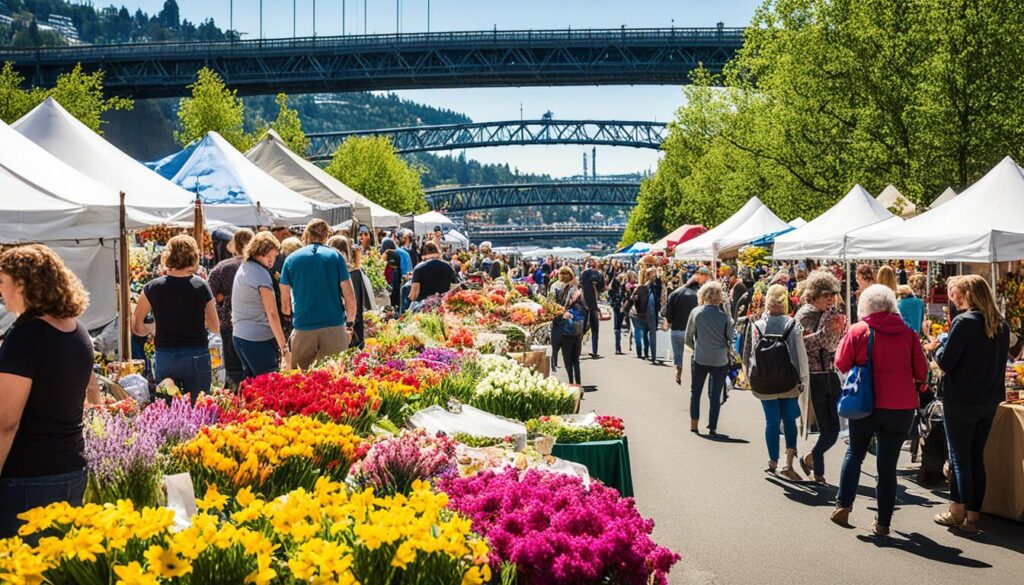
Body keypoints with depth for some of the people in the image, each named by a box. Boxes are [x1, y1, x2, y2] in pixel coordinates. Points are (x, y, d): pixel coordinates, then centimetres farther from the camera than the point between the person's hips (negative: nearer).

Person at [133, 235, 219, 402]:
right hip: (197, 357, -1)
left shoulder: (153, 288, -4)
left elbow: (137, 327, 5)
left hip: (164, 357, 1)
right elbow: (215, 326, 1)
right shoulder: (201, 286, -6)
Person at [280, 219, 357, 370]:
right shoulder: (335, 256, 2)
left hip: (303, 329, 1)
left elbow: (285, 302, 7)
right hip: (335, 328, -1)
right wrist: (350, 324, 10)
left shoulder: (291, 259, 5)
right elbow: (349, 296, -2)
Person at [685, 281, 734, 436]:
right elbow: (731, 338, -4)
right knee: (715, 394, 10)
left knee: (696, 391, 18)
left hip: (700, 359, 0)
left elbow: (688, 338, -1)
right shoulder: (724, 316, -11)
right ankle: (713, 427, 11)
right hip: (720, 360, 0)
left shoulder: (696, 312, -9)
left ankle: (694, 424, 17)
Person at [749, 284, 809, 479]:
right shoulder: (793, 324, -7)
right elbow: (801, 354, -6)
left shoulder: (758, 326, -5)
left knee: (772, 421, 9)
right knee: (789, 420, 10)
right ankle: (789, 464, 1)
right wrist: (804, 379, 2)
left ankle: (773, 463, 16)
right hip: (789, 382, 0)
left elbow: (754, 355, -2)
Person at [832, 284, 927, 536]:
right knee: (888, 465, 6)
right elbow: (921, 373, 3)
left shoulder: (858, 331, -7)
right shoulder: (907, 333, -2)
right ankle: (883, 522, 9)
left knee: (855, 453, 20)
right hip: (901, 407, 1)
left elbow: (841, 363, 2)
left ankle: (843, 505, 12)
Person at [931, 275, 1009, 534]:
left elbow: (945, 362, -14)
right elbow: (998, 362, 15)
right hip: (989, 401, 6)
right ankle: (972, 517, 14)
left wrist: (938, 347, 4)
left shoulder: (964, 322, -16)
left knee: (959, 457, 3)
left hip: (960, 401, -6)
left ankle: (957, 512, 8)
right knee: (977, 458, 11)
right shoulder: (1001, 325, 6)